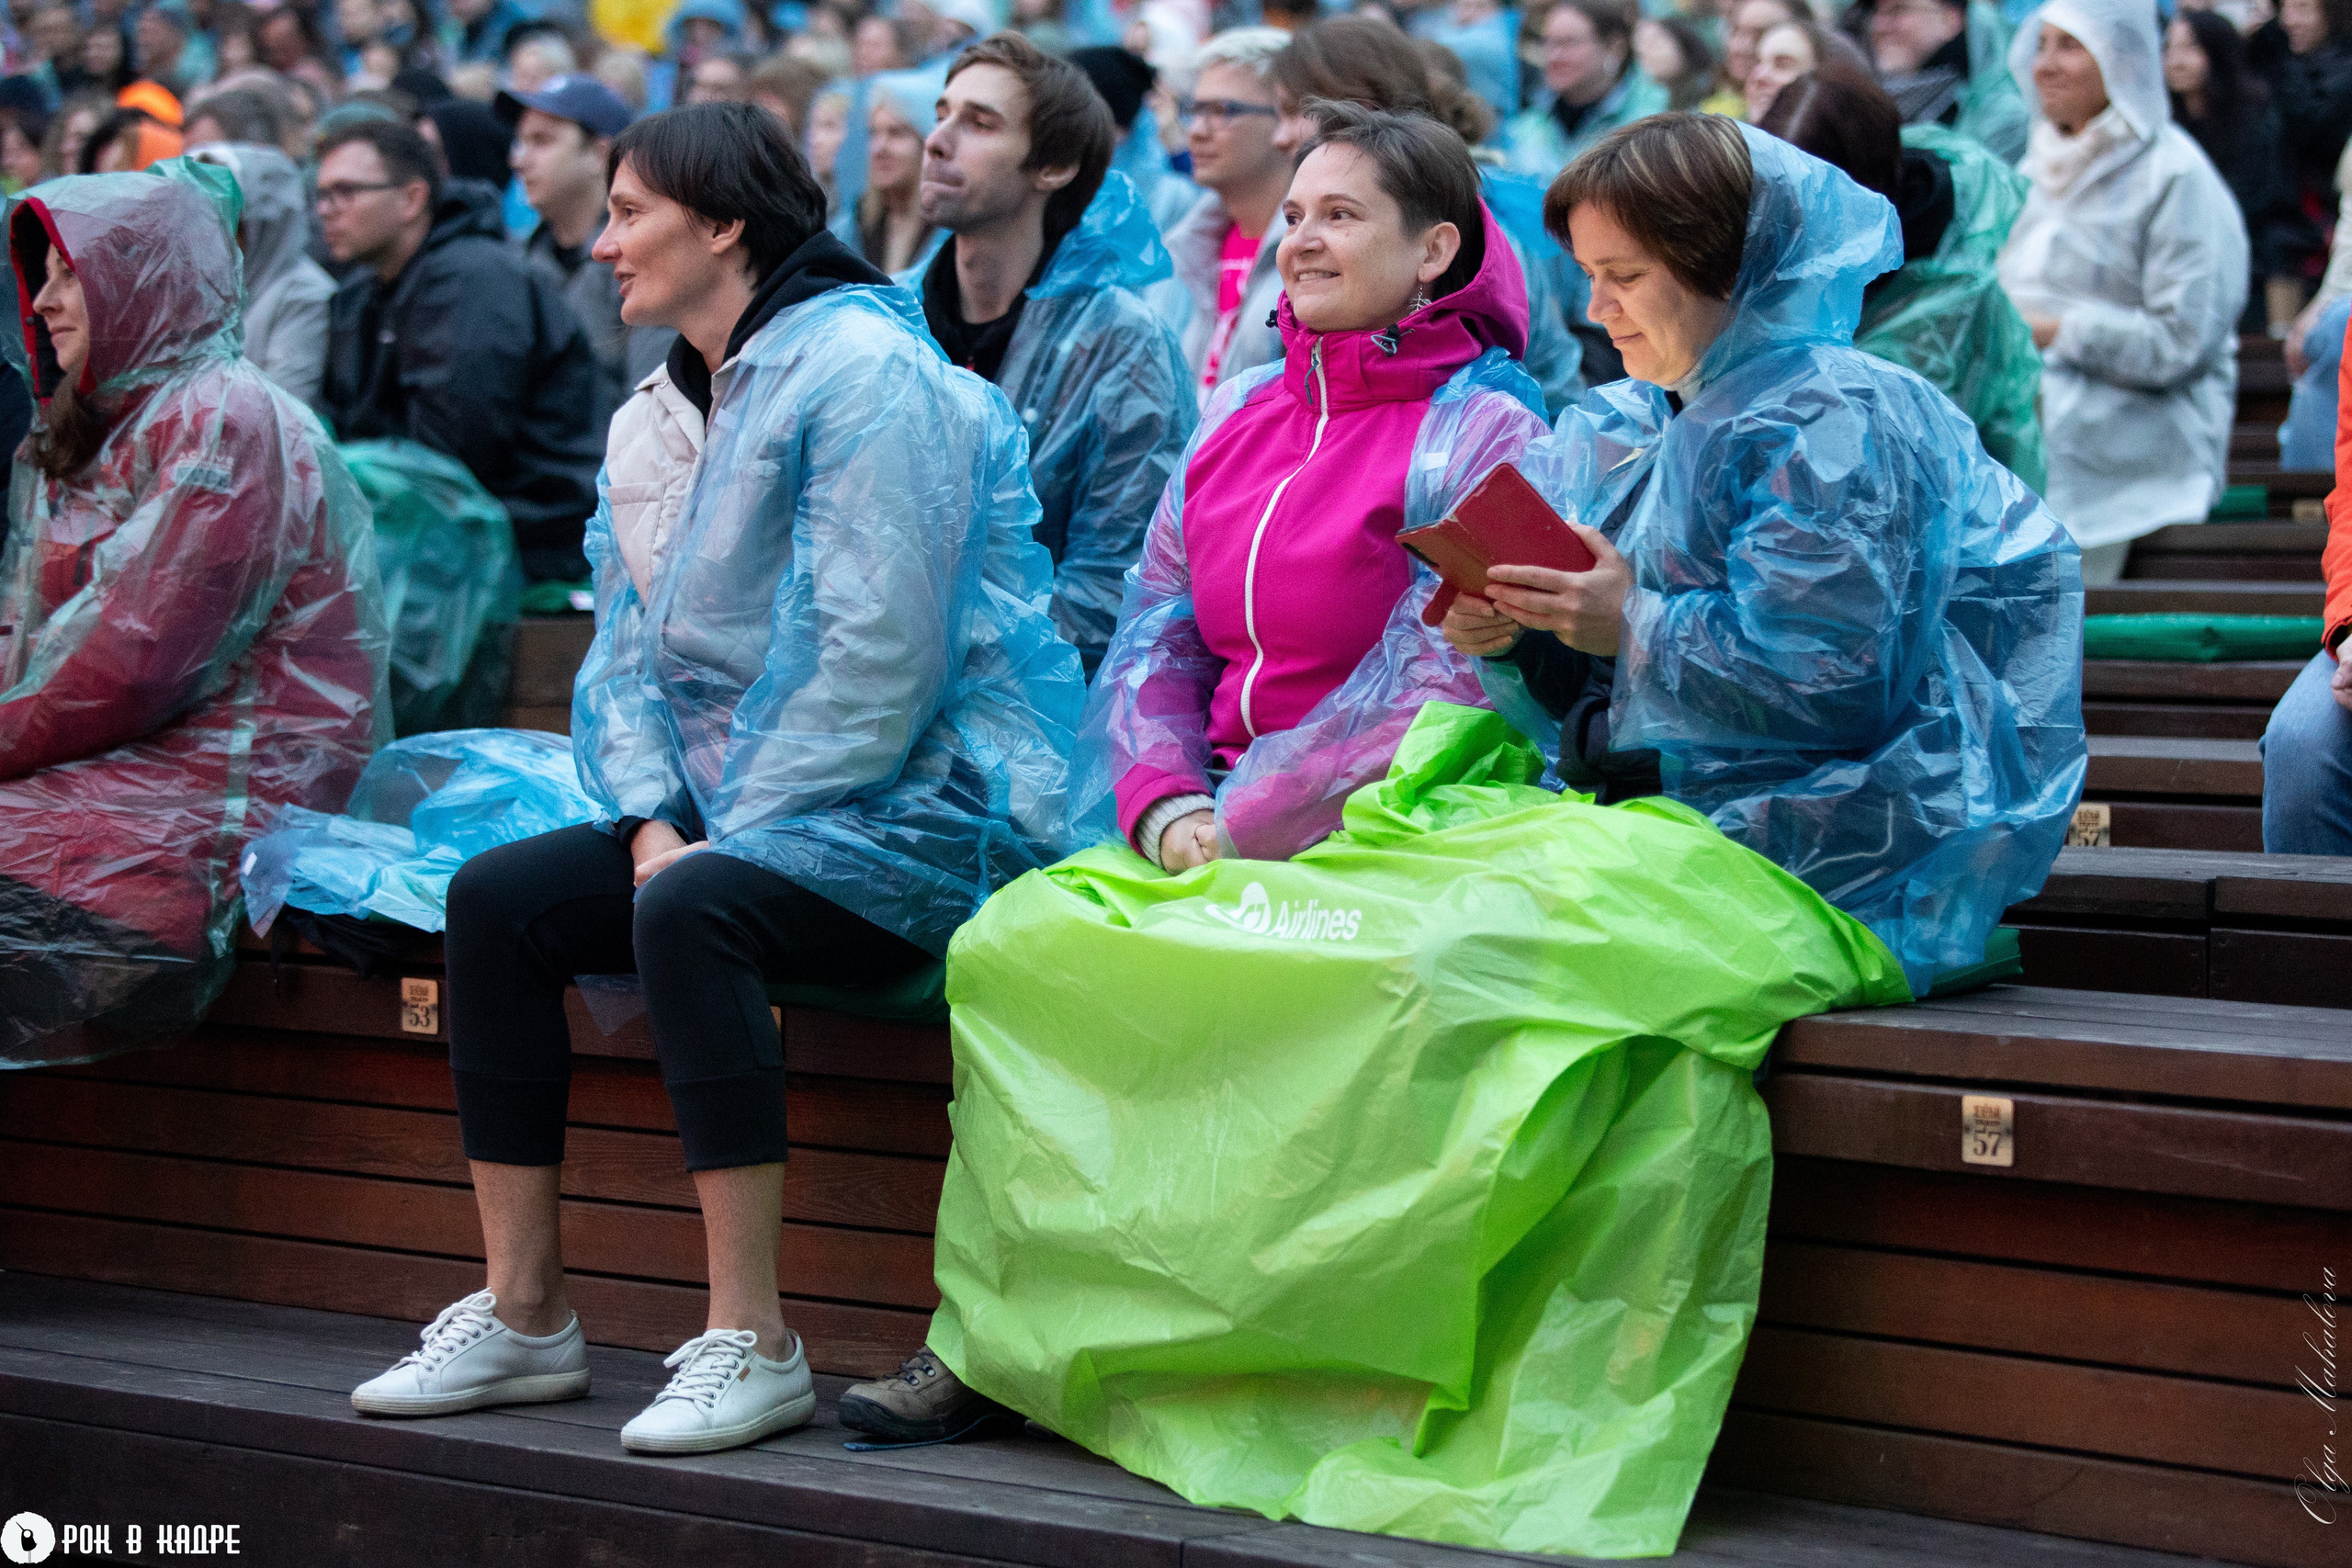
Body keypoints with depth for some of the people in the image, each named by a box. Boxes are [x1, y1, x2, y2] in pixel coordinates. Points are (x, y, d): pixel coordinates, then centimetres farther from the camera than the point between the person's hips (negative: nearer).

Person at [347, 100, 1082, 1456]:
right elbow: (632, 639, 13)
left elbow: (883, 652, -21)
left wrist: (730, 836, -19)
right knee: (498, 898, -7)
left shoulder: (862, 367, -13)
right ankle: (523, 1315, -4)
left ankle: (754, 1342, -28)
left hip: (925, 811, -9)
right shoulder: (665, 409, 16)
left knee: (692, 911, -33)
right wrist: (651, 818, -5)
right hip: (741, 807, 9)